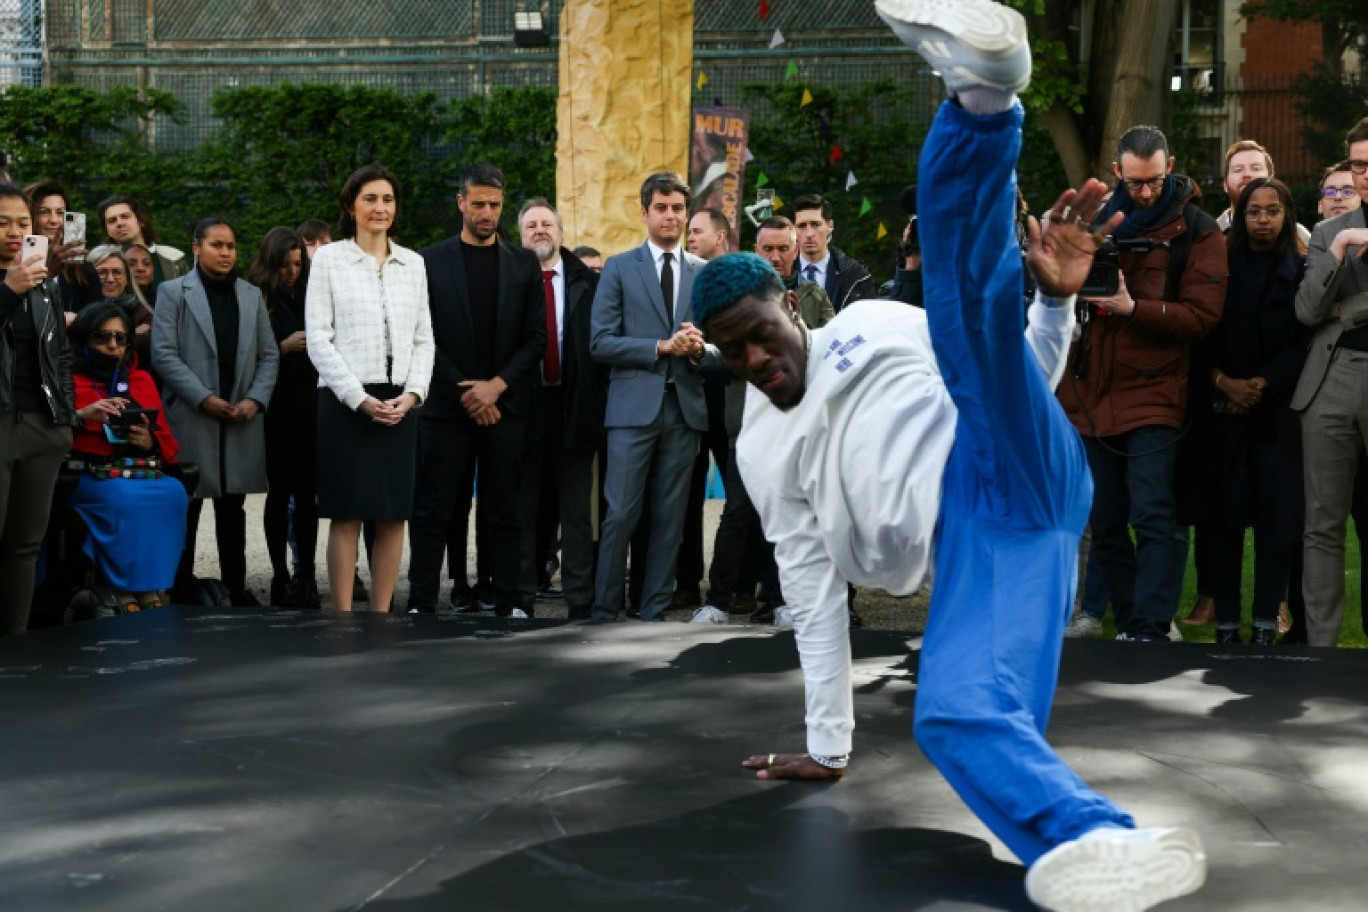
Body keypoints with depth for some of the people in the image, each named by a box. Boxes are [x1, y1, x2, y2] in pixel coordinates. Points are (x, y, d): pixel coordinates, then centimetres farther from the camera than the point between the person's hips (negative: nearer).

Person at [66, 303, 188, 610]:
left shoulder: (142, 380, 22)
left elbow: (169, 446, 18)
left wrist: (150, 442, -5)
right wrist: (81, 416, -19)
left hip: (144, 473, 4)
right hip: (88, 476, -4)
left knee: (173, 493, -30)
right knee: (124, 497, -36)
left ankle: (154, 589, -26)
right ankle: (126, 589, -27)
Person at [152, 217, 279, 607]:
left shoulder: (251, 296, 16)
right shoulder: (173, 292, 3)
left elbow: (269, 354, 12)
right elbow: (163, 354, -6)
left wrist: (256, 399, -5)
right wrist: (203, 398, -13)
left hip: (242, 421, 4)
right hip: (190, 418, -4)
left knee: (233, 507, 8)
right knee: (186, 506, 0)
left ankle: (236, 587, 13)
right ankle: (181, 588, 7)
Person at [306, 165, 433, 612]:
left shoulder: (412, 263, 12)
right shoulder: (328, 259, 2)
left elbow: (423, 338, 12)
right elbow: (318, 338, -4)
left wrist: (412, 393, -5)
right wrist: (360, 399, -11)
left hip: (399, 404, 4)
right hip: (345, 402, -3)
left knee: (394, 517, 3)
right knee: (347, 516, -3)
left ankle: (382, 614, 10)